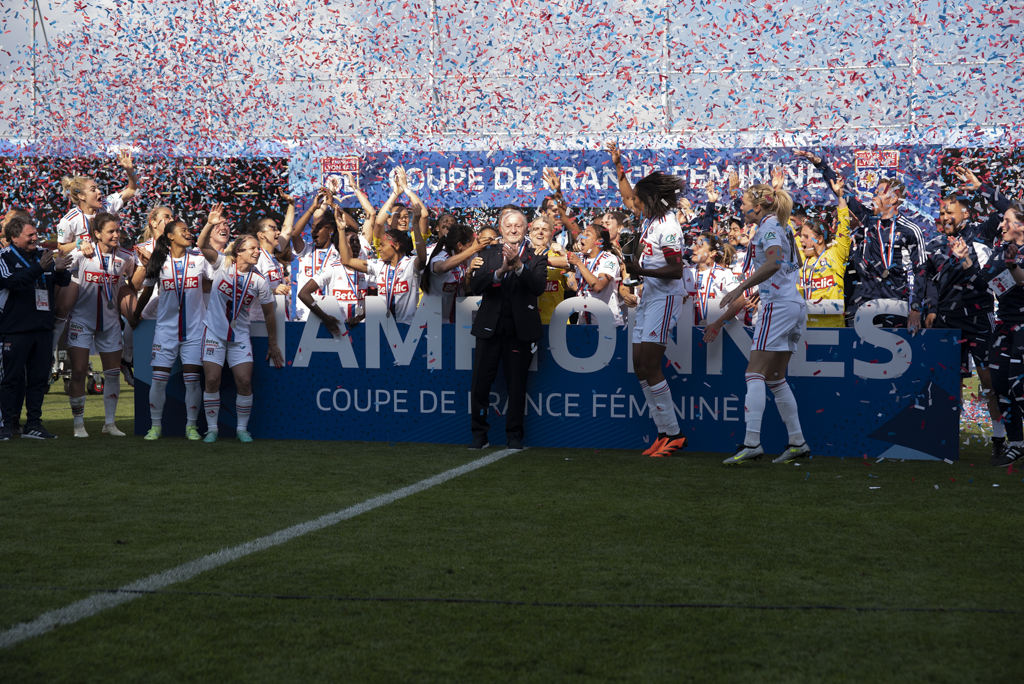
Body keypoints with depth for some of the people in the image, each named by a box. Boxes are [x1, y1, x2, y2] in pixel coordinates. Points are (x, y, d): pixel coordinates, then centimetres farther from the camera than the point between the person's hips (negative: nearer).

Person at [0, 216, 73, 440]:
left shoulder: (43, 255, 11)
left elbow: (65, 281, 9)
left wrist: (59, 270, -14)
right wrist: (39, 268, -30)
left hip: (42, 328, 5)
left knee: (39, 378, 7)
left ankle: (33, 424, 13)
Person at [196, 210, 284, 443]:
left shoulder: (260, 280, -4)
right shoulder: (223, 264, -7)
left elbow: (269, 314, 4)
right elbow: (202, 246, -22)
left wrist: (273, 344, 7)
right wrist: (210, 225, -39)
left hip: (240, 336, 1)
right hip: (214, 332, -1)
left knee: (245, 381, -8)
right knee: (212, 380, -6)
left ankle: (242, 428, 10)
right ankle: (212, 428, 8)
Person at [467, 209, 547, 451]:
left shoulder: (535, 257, 4)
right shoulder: (488, 254, 9)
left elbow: (539, 287, -12)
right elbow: (474, 286, -5)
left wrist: (519, 265, -25)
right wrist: (500, 271, -20)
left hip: (520, 328, -1)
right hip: (490, 327, 1)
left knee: (516, 384, 5)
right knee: (480, 382, 1)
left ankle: (514, 435, 15)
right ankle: (479, 434, 12)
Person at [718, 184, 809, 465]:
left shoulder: (769, 226, -9)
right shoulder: (782, 226, 18)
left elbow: (774, 262, -26)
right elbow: (794, 263, 31)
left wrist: (740, 287, -28)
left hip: (778, 305, -10)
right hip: (795, 306, 10)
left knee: (755, 373, -13)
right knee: (775, 378, 14)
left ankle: (751, 442, -21)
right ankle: (797, 442, 14)